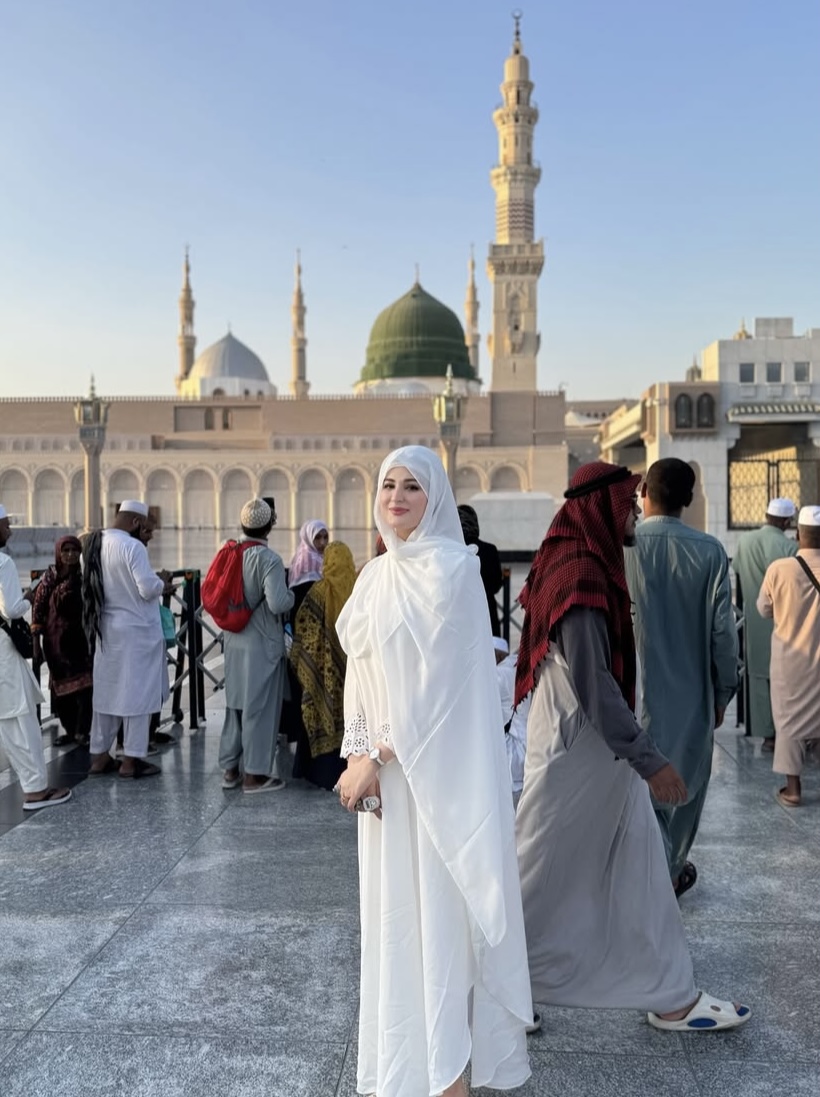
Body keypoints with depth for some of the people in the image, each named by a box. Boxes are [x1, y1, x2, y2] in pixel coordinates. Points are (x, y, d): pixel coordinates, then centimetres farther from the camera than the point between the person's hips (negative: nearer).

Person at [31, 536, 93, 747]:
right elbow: (37, 611, 0)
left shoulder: (85, 577, -2)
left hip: (81, 641, -2)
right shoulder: (49, 578, 0)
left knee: (85, 687, -8)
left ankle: (82, 731, 3)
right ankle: (70, 730, 25)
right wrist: (36, 645, -5)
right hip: (56, 642, 2)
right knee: (61, 687, 11)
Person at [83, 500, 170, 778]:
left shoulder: (96, 544, 6)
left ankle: (99, 756, 20)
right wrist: (162, 580, -1)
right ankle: (131, 759, 6)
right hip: (135, 630, -8)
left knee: (107, 691, 14)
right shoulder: (132, 546, -19)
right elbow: (148, 590, -21)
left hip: (106, 628, 8)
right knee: (136, 693, 1)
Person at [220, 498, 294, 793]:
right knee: (259, 707, 3)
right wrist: (291, 594, -5)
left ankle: (230, 769, 25)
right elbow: (278, 604, -25)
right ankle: (254, 774, 10)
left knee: (235, 703, 17)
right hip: (262, 644, -6)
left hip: (233, 642, 7)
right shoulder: (269, 559, -17)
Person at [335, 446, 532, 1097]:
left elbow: (436, 677, -18)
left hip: (436, 764, -7)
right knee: (390, 905, 16)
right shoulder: (376, 573, 9)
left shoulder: (448, 568, -14)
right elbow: (361, 667, 6)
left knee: (438, 902, 2)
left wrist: (376, 757, -16)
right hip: (387, 760, 7)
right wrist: (361, 752, -6)